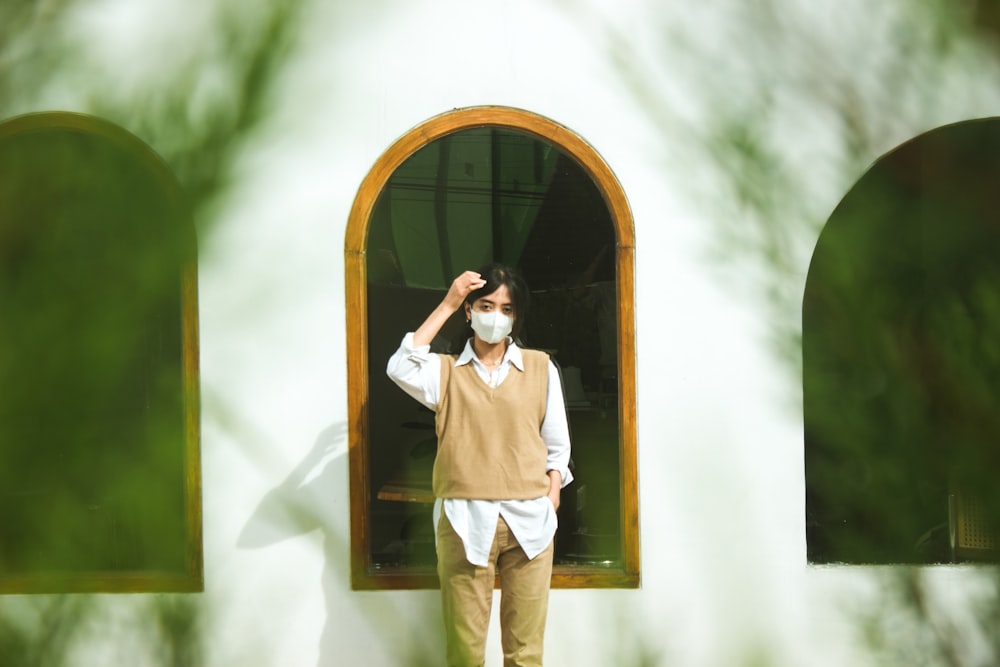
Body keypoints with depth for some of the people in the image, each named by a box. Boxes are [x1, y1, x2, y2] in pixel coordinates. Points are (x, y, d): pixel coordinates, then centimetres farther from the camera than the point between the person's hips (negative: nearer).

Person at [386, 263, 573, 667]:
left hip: (528, 520, 1)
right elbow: (401, 368, -16)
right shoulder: (445, 370, 6)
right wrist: (447, 306, -11)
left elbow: (556, 443, 13)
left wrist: (552, 495, 0)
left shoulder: (540, 368, 9)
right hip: (465, 521, -1)